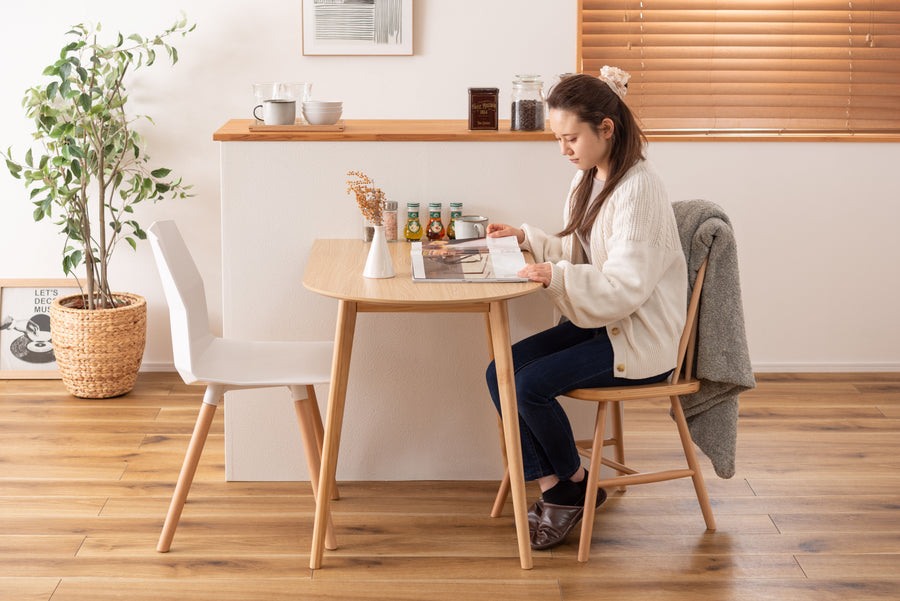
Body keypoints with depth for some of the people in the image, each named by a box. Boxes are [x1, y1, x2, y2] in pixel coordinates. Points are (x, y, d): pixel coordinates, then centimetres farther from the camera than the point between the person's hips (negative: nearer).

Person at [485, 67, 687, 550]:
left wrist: (557, 277, -34)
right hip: (597, 322, 9)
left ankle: (576, 484, 2)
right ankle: (552, 490, -2)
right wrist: (528, 238, 8)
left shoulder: (638, 188, -19)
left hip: (641, 339, -9)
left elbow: (626, 285, -25)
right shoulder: (588, 179, 10)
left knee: (532, 384, -24)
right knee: (500, 373, -10)